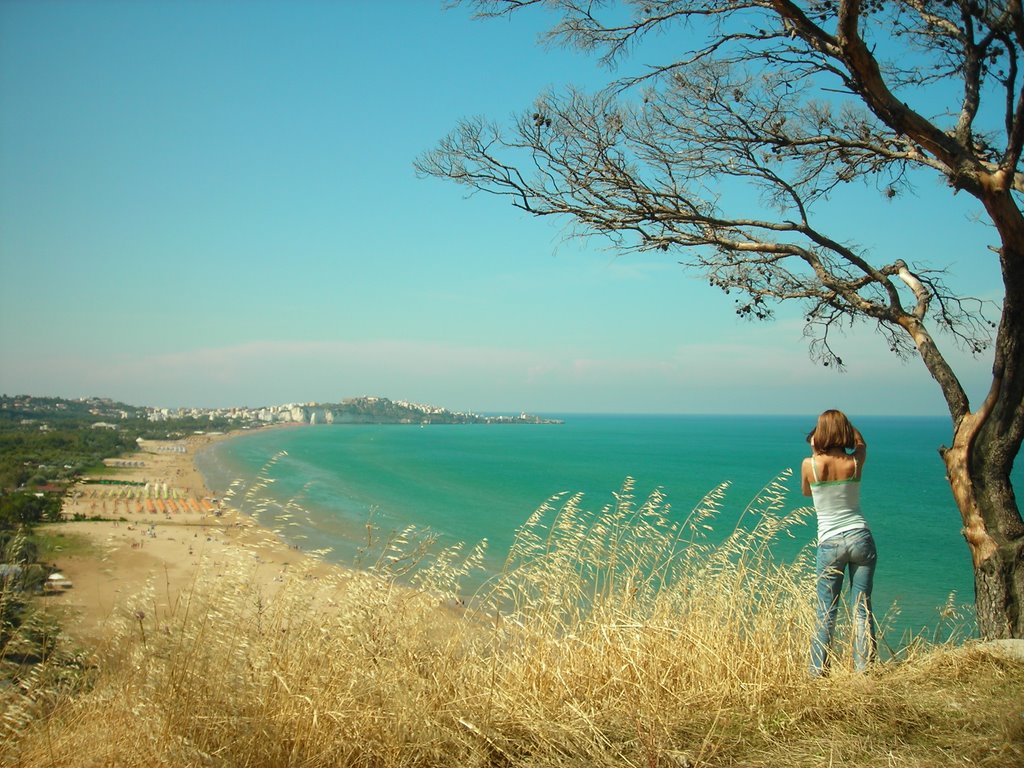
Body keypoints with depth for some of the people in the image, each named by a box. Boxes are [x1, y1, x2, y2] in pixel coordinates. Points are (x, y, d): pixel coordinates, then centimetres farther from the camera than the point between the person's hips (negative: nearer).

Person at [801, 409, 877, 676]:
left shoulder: (810, 465, -8)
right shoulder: (855, 462, -3)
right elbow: (861, 443, 22)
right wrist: (843, 422, 11)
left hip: (829, 544, -1)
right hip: (860, 537, 1)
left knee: (826, 612, 5)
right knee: (862, 608, 5)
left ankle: (818, 672, 7)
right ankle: (863, 669, 7)